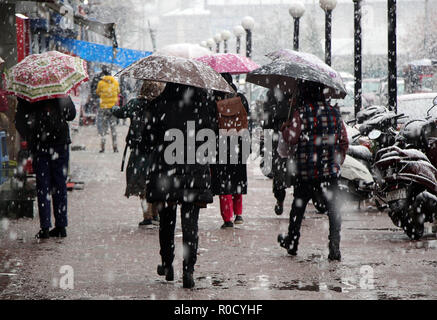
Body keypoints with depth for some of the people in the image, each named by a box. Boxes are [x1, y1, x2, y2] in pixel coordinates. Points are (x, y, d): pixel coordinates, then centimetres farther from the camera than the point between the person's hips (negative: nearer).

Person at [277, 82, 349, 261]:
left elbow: (292, 137, -11)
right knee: (333, 209, 2)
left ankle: (292, 243, 27)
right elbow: (344, 142, 8)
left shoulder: (302, 113, -9)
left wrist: (285, 128, 9)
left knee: (298, 206, 15)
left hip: (306, 171, -2)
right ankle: (334, 248, -6)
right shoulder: (334, 112, 5)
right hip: (331, 171, 2)